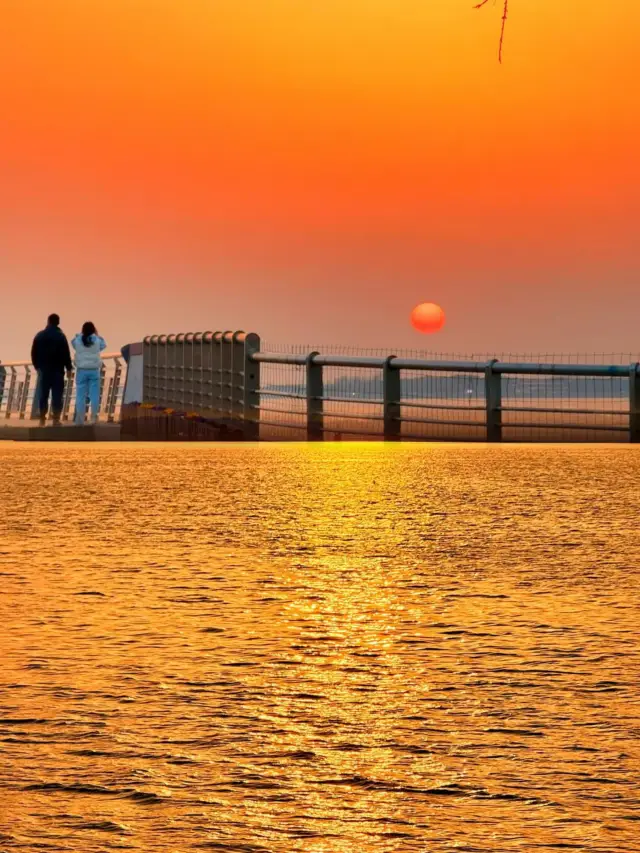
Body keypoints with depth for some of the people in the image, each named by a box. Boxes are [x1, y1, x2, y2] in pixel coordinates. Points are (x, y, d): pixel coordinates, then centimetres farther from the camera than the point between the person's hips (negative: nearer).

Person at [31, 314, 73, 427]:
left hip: (43, 369, 3)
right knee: (57, 395, -2)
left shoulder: (39, 336, 5)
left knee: (43, 395, 8)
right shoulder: (61, 336, -7)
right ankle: (56, 419, -8)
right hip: (57, 369, -3)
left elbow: (34, 353, 9)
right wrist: (68, 368, -2)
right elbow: (66, 353, -9)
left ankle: (42, 419, 7)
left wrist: (37, 366, 20)